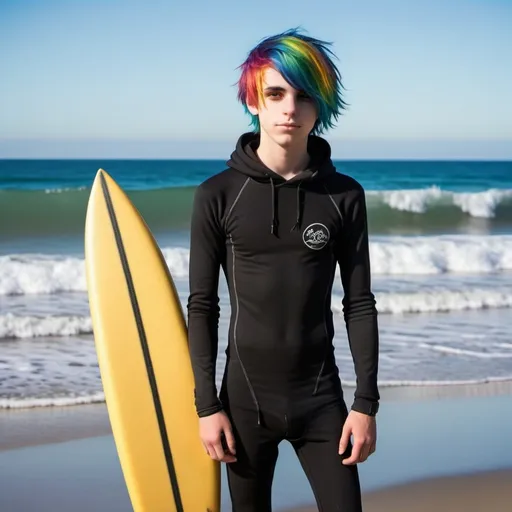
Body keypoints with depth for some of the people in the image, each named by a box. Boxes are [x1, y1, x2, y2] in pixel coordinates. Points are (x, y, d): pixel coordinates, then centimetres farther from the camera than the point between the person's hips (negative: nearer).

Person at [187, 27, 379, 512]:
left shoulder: (344, 196, -1)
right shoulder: (218, 195, -5)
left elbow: (359, 304, 2)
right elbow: (202, 306, -2)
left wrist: (366, 401, -3)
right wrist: (207, 404, -6)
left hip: (321, 397, 1)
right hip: (246, 397, -1)